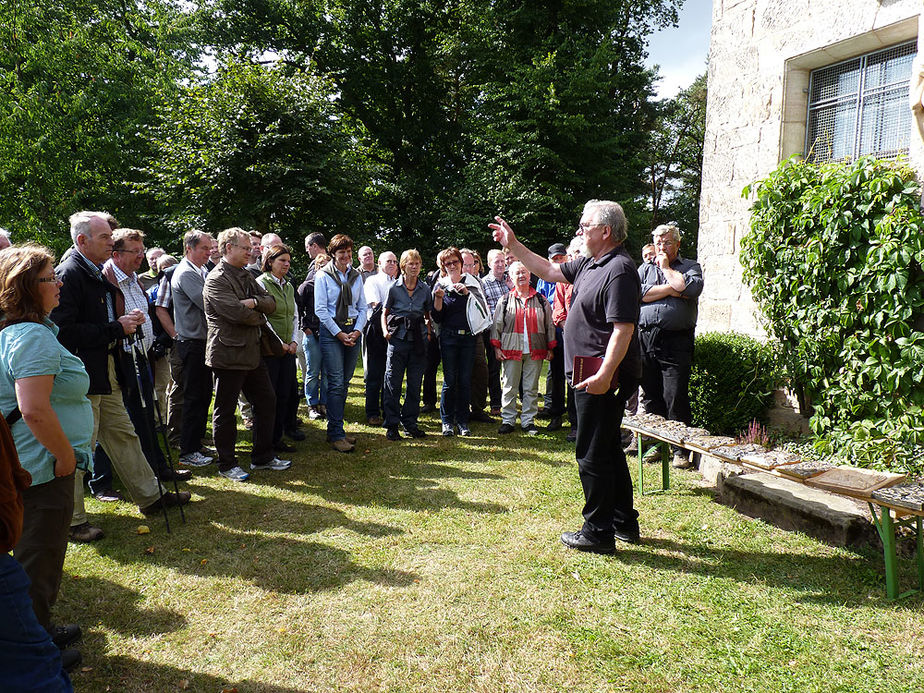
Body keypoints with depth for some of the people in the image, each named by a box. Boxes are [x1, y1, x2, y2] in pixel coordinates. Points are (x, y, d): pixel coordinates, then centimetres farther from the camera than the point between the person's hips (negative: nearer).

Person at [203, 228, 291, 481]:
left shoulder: (247, 276, 15)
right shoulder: (216, 280, -13)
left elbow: (271, 303, 7)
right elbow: (238, 312, -23)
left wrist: (255, 302, -13)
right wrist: (260, 317, -5)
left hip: (252, 353, 9)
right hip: (229, 354, -9)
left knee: (266, 402, 12)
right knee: (225, 411, 4)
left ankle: (262, 456, 25)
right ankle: (226, 464, 17)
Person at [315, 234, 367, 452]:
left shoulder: (356, 276, 13)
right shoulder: (323, 276, -1)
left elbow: (362, 307, 13)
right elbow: (320, 309, -6)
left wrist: (358, 331, -3)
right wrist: (340, 333, -11)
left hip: (353, 331, 5)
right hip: (331, 332, -5)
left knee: (344, 383, 7)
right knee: (336, 383, -9)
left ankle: (335, 429, 15)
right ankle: (336, 434, -5)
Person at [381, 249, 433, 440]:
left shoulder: (425, 289, 7)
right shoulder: (394, 288, 0)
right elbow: (385, 313, 8)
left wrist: (428, 332, 4)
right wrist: (385, 330, -7)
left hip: (418, 340, 3)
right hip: (398, 339, -2)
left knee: (415, 383, 7)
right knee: (393, 382, -1)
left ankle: (410, 422, 20)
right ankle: (391, 425, 8)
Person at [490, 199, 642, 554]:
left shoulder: (620, 269, -17)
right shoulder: (590, 264, 14)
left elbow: (623, 328, -25)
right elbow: (548, 270, 24)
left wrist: (604, 374, -30)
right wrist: (513, 245, 20)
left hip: (603, 378, -11)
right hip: (594, 373, 11)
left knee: (592, 453, -3)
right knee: (607, 448, 18)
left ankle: (598, 532, 9)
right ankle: (624, 522, 30)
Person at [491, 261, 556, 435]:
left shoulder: (541, 300, 9)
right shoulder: (505, 300, 7)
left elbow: (549, 325, 12)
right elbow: (496, 325, 8)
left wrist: (550, 348, 8)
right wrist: (496, 347, 0)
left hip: (535, 350, 1)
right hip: (511, 350, -1)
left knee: (531, 388, 5)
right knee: (510, 387, 2)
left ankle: (528, 421, 14)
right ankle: (507, 420, 12)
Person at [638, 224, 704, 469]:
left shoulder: (690, 266, 11)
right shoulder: (645, 268, 19)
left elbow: (691, 288, -12)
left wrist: (666, 267, 1)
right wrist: (671, 290, -6)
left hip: (676, 341, -3)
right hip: (646, 338, 3)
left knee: (676, 398, -6)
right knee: (650, 397, 7)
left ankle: (681, 450, 2)